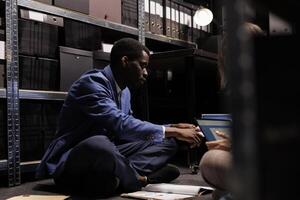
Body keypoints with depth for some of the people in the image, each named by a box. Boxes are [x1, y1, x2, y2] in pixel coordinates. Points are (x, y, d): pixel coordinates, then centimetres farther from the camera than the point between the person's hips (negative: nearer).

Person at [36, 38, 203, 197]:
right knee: (99, 144, -43)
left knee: (167, 142, 3)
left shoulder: (124, 91, 9)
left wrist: (173, 128, 2)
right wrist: (175, 132, -23)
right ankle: (139, 178, -15)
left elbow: (131, 127, 15)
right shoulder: (92, 82, -19)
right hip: (70, 162, -8)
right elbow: (122, 125, -30)